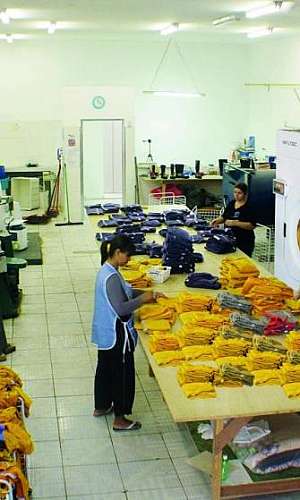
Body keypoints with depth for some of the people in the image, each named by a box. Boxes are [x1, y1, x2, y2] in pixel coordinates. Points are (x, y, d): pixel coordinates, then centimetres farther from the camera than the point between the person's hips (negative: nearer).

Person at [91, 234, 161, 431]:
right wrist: (142, 299, -19)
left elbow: (123, 293, 15)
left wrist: (147, 293, 6)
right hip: (116, 334, -10)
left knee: (105, 368, 23)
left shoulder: (106, 270, 5)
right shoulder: (111, 277, -26)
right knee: (122, 374, 3)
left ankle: (101, 406, 40)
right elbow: (121, 308, -31)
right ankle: (120, 419, 16)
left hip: (105, 332, 10)